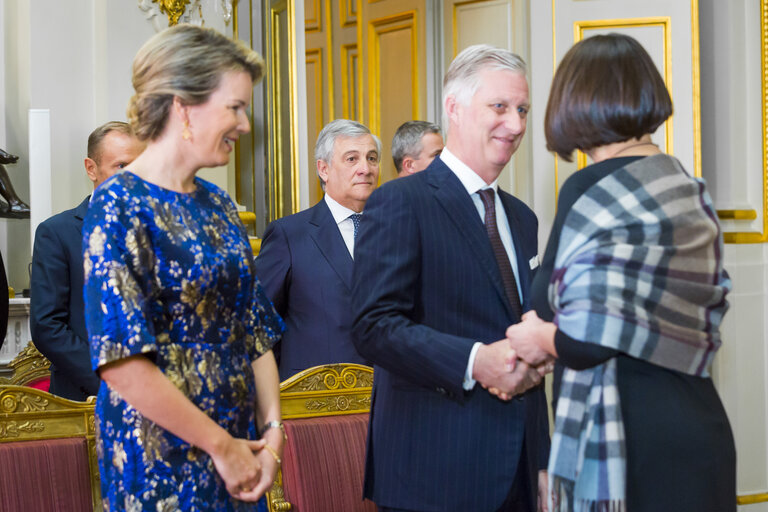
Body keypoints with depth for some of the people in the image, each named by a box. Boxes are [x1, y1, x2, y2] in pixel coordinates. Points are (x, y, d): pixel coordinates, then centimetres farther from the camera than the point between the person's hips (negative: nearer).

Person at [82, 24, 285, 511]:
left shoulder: (219, 205, 9)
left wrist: (272, 432, -2)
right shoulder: (119, 206, -13)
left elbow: (255, 330, 10)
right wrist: (221, 445, -15)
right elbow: (122, 362, -20)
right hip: (161, 460, -7)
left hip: (238, 449, 7)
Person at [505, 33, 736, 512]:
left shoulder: (591, 191, -13)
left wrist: (541, 337, 0)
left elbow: (588, 339, -22)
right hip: (702, 435, 8)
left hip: (625, 446, -8)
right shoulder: (691, 192, 10)